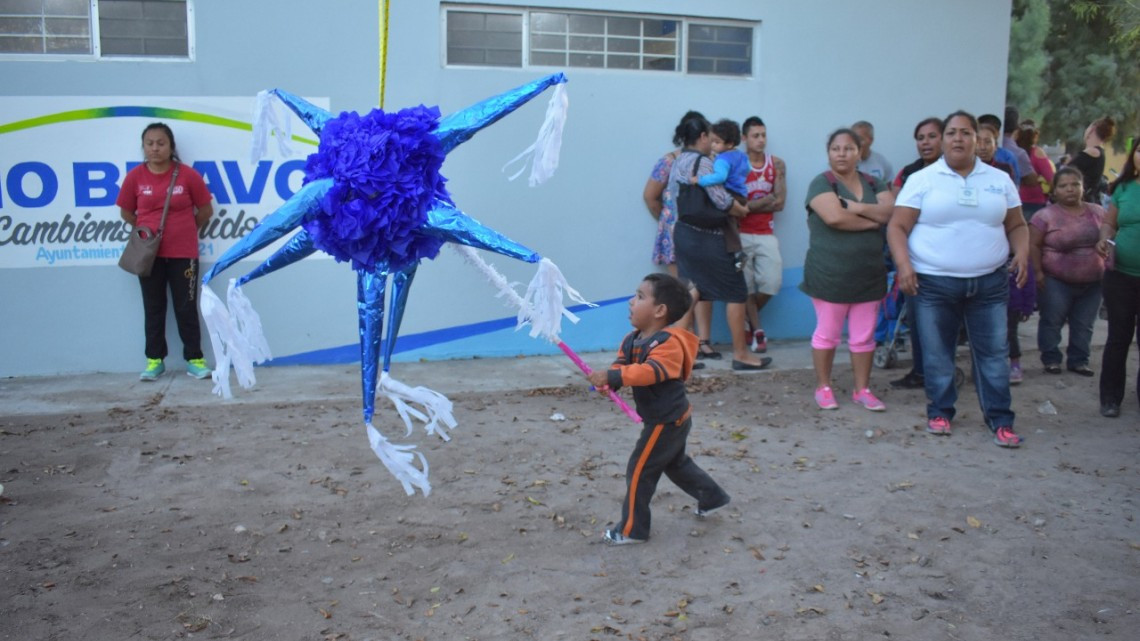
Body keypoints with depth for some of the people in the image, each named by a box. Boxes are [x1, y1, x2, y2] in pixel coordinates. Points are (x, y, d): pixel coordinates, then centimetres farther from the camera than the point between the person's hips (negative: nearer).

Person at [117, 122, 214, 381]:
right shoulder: (135, 177, -3)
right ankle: (154, 360, 18)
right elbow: (126, 213, 9)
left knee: (186, 307, 4)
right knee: (153, 308, 10)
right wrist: (147, 229, 5)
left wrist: (185, 230, 8)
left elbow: (206, 210, 2)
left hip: (183, 253, -2)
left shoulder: (187, 174, -8)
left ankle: (194, 359, 11)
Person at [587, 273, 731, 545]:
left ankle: (632, 529, 9)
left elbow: (650, 371, -41)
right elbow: (622, 366, -3)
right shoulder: (632, 340, 2)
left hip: (666, 421, -10)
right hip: (670, 419, 10)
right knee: (675, 463, 27)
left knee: (639, 470, -2)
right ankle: (712, 497, 44)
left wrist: (612, 376, -49)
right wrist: (606, 382, -25)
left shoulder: (669, 343, -27)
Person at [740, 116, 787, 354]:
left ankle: (748, 318, 21)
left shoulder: (777, 165, 7)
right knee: (746, 286, -2)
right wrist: (767, 199, -13)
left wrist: (749, 205, -10)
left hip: (766, 234, 3)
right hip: (742, 234, -3)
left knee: (772, 282, -4)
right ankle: (757, 330, 11)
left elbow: (779, 204, -1)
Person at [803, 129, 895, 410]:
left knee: (864, 336, 8)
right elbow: (835, 217, -22)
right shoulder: (822, 183, -5)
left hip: (869, 275, 5)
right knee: (827, 334, 5)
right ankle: (823, 387, 19)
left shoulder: (873, 184, 11)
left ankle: (862, 389, 20)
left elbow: (892, 211, -5)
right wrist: (874, 221, -9)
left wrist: (859, 208, -17)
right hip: (830, 275, -4)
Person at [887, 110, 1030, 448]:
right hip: (933, 282, -2)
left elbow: (1016, 225, 15)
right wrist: (903, 263, -18)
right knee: (937, 353, 6)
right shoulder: (922, 180, 1)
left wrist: (1022, 252, -5)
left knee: (994, 353, 3)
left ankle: (1000, 420, 12)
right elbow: (897, 226, -3)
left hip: (989, 283, 2)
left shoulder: (999, 180, 10)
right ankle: (940, 412, 22)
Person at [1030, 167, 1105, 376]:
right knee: (1052, 322, 4)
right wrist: (1038, 272, -14)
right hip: (1056, 282, -4)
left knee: (1084, 325, 11)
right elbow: (1033, 245, -9)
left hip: (1092, 282, 4)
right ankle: (1051, 359, 17)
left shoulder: (1097, 212, 5)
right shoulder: (1046, 215, -9)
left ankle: (1079, 361, 22)